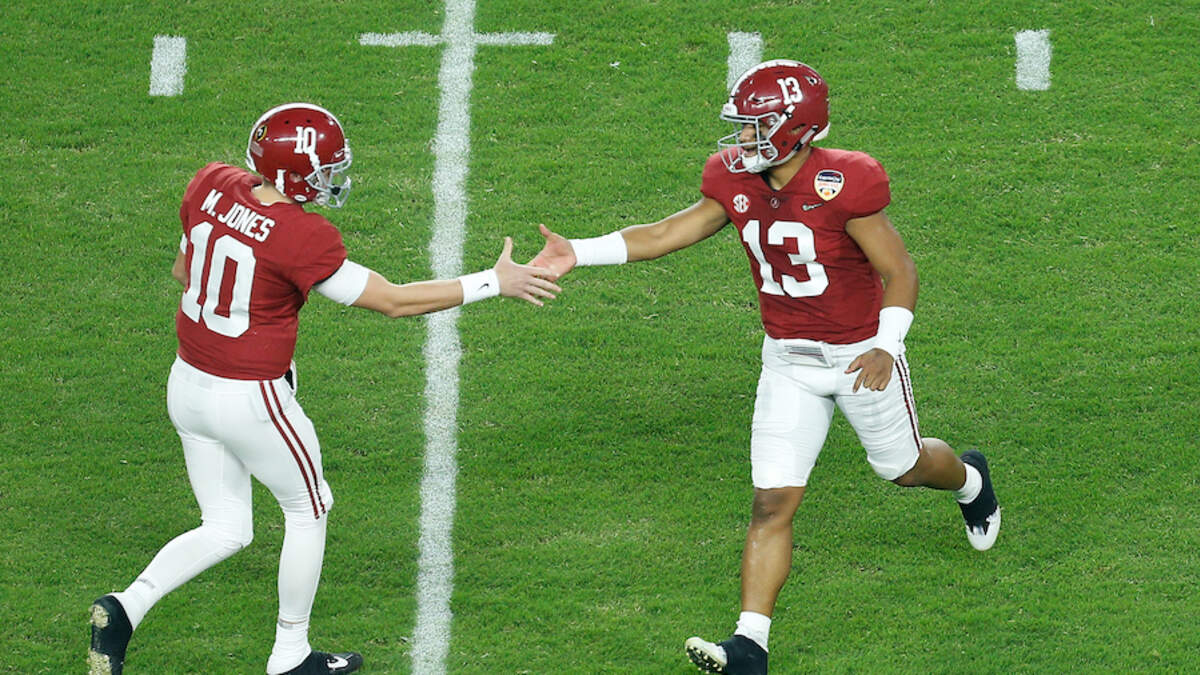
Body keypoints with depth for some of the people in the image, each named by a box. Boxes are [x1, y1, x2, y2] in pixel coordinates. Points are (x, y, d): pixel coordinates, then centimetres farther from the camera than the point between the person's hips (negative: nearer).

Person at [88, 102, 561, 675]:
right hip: (251, 401, -7)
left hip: (187, 386, 7)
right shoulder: (302, 237, -23)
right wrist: (493, 283, -10)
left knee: (225, 530, 20)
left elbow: (184, 270, 12)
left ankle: (127, 606, 0)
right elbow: (393, 301, -17)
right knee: (308, 510, 19)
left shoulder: (212, 187, -5)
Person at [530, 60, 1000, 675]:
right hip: (788, 363, 4)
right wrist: (579, 252, -14)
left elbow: (900, 273, -17)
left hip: (860, 355, -4)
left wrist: (886, 348, -30)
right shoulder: (737, 183, -8)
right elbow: (666, 234, -4)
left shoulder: (842, 187, -25)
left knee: (903, 467, 21)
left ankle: (970, 481, 58)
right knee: (772, 503, -6)